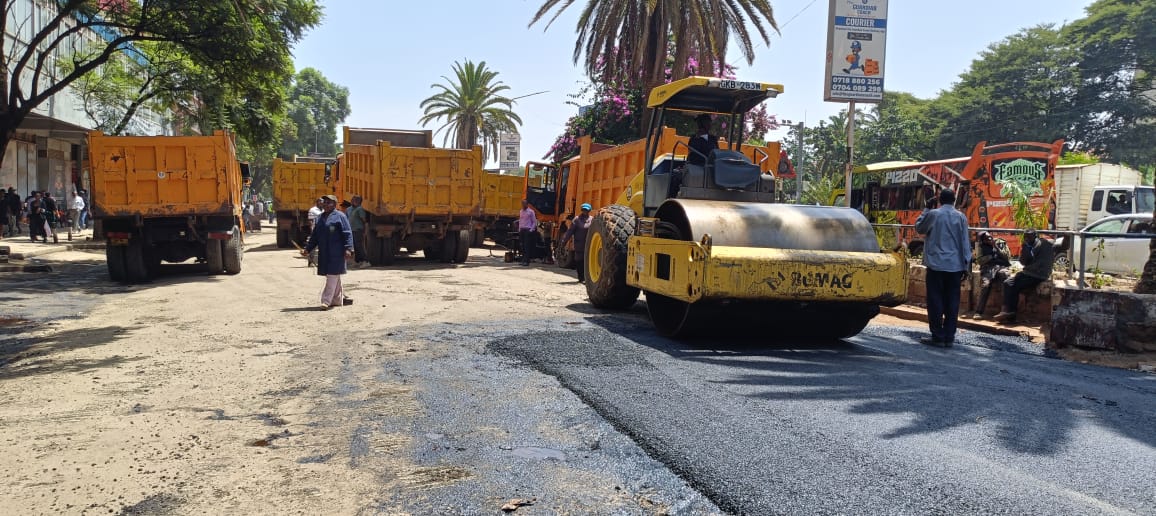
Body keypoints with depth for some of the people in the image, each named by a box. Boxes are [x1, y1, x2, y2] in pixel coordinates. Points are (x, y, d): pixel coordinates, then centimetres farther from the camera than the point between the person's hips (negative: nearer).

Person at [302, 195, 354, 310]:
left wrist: (348, 248, -19)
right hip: (323, 253, 7)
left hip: (336, 253, -7)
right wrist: (307, 249, 13)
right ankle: (338, 299, 24)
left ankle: (326, 301, -7)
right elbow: (314, 236, 20)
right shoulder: (319, 218, 16)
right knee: (332, 276, 14)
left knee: (332, 275, -7)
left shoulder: (339, 216, -4)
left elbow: (347, 234, -10)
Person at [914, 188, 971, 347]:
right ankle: (949, 337, 8)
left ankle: (938, 336, 2)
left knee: (935, 300, 2)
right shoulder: (961, 217, 2)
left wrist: (927, 209, 19)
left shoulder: (933, 214, -4)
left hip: (936, 264, -2)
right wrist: (966, 266, 8)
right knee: (952, 301, 6)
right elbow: (965, 243, 3)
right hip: (955, 266, 3)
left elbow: (919, 227, 13)